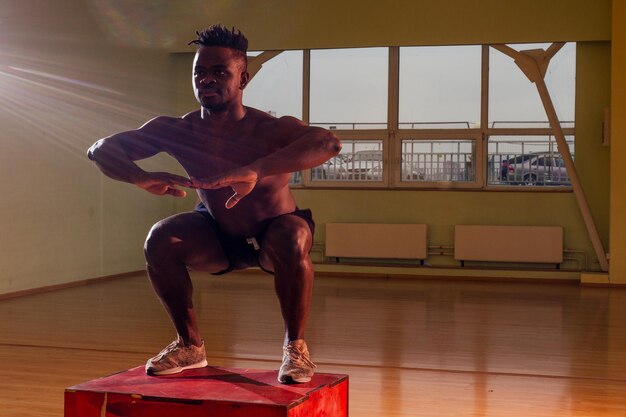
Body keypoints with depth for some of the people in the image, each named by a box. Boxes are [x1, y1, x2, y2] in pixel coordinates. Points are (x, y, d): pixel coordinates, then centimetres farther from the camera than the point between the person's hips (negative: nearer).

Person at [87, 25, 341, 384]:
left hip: (273, 232, -4)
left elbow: (329, 143, -53)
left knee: (292, 242, -36)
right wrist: (142, 178, -42)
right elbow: (101, 150, -20)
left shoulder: (270, 130, -33)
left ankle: (296, 346, -12)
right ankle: (190, 345, 1)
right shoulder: (178, 131, -20)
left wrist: (256, 171, -65)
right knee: (160, 240, -20)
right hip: (219, 235, 4)